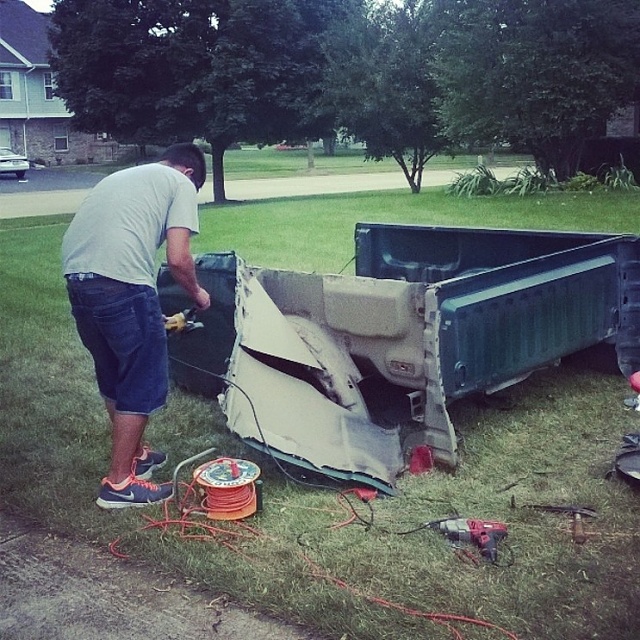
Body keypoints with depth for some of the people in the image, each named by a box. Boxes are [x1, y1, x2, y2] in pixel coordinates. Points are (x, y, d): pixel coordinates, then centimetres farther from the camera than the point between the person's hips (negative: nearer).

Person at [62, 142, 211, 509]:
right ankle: (120, 483, 11)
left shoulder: (122, 176, 31)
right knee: (143, 382, 5)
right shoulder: (181, 184, 9)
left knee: (114, 377, 23)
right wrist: (197, 293, 17)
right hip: (120, 283, -8)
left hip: (76, 276, 8)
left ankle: (135, 454, 38)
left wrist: (150, 316, 32)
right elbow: (178, 259, -4)